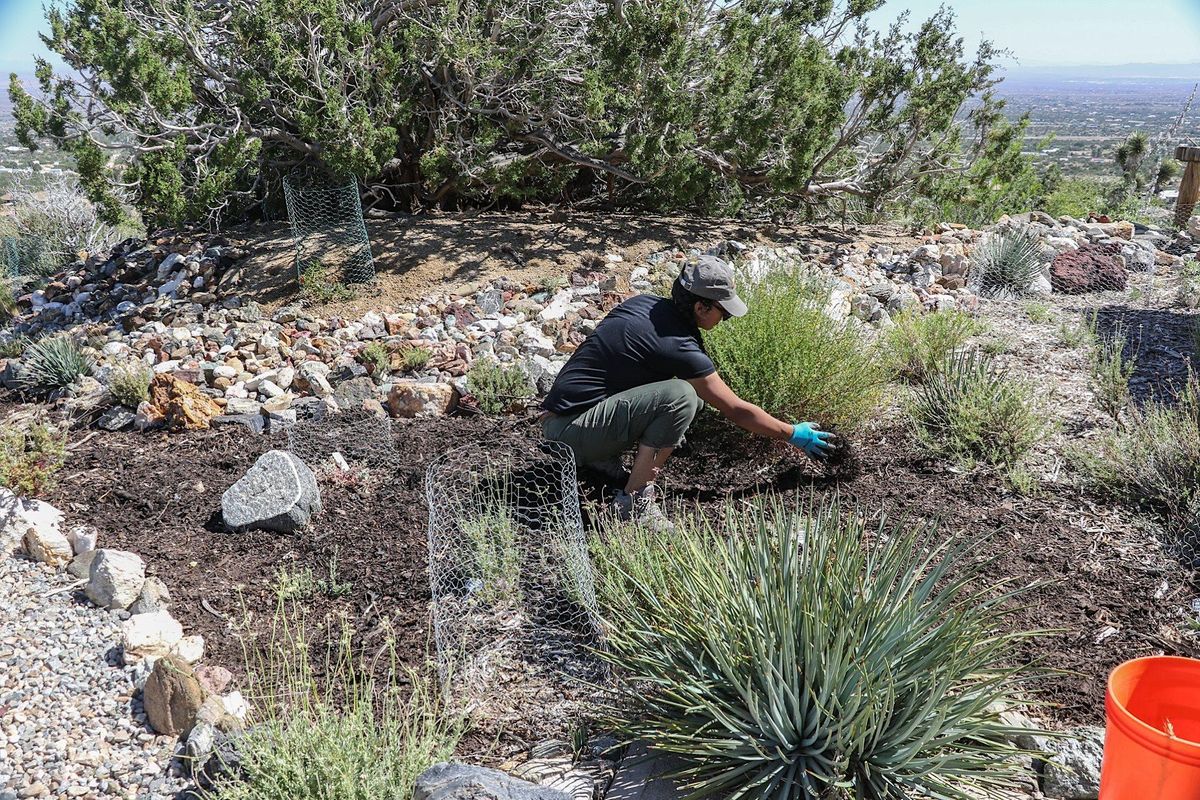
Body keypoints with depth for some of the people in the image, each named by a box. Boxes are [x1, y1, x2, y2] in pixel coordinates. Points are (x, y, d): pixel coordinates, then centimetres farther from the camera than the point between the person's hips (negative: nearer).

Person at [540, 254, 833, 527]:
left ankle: (603, 457, 13)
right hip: (569, 431, -9)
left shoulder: (643, 303, 4)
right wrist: (794, 435, 5)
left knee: (695, 396, 9)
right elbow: (737, 411, -9)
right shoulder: (677, 347, -18)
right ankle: (634, 499, -19)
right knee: (682, 396, -26)